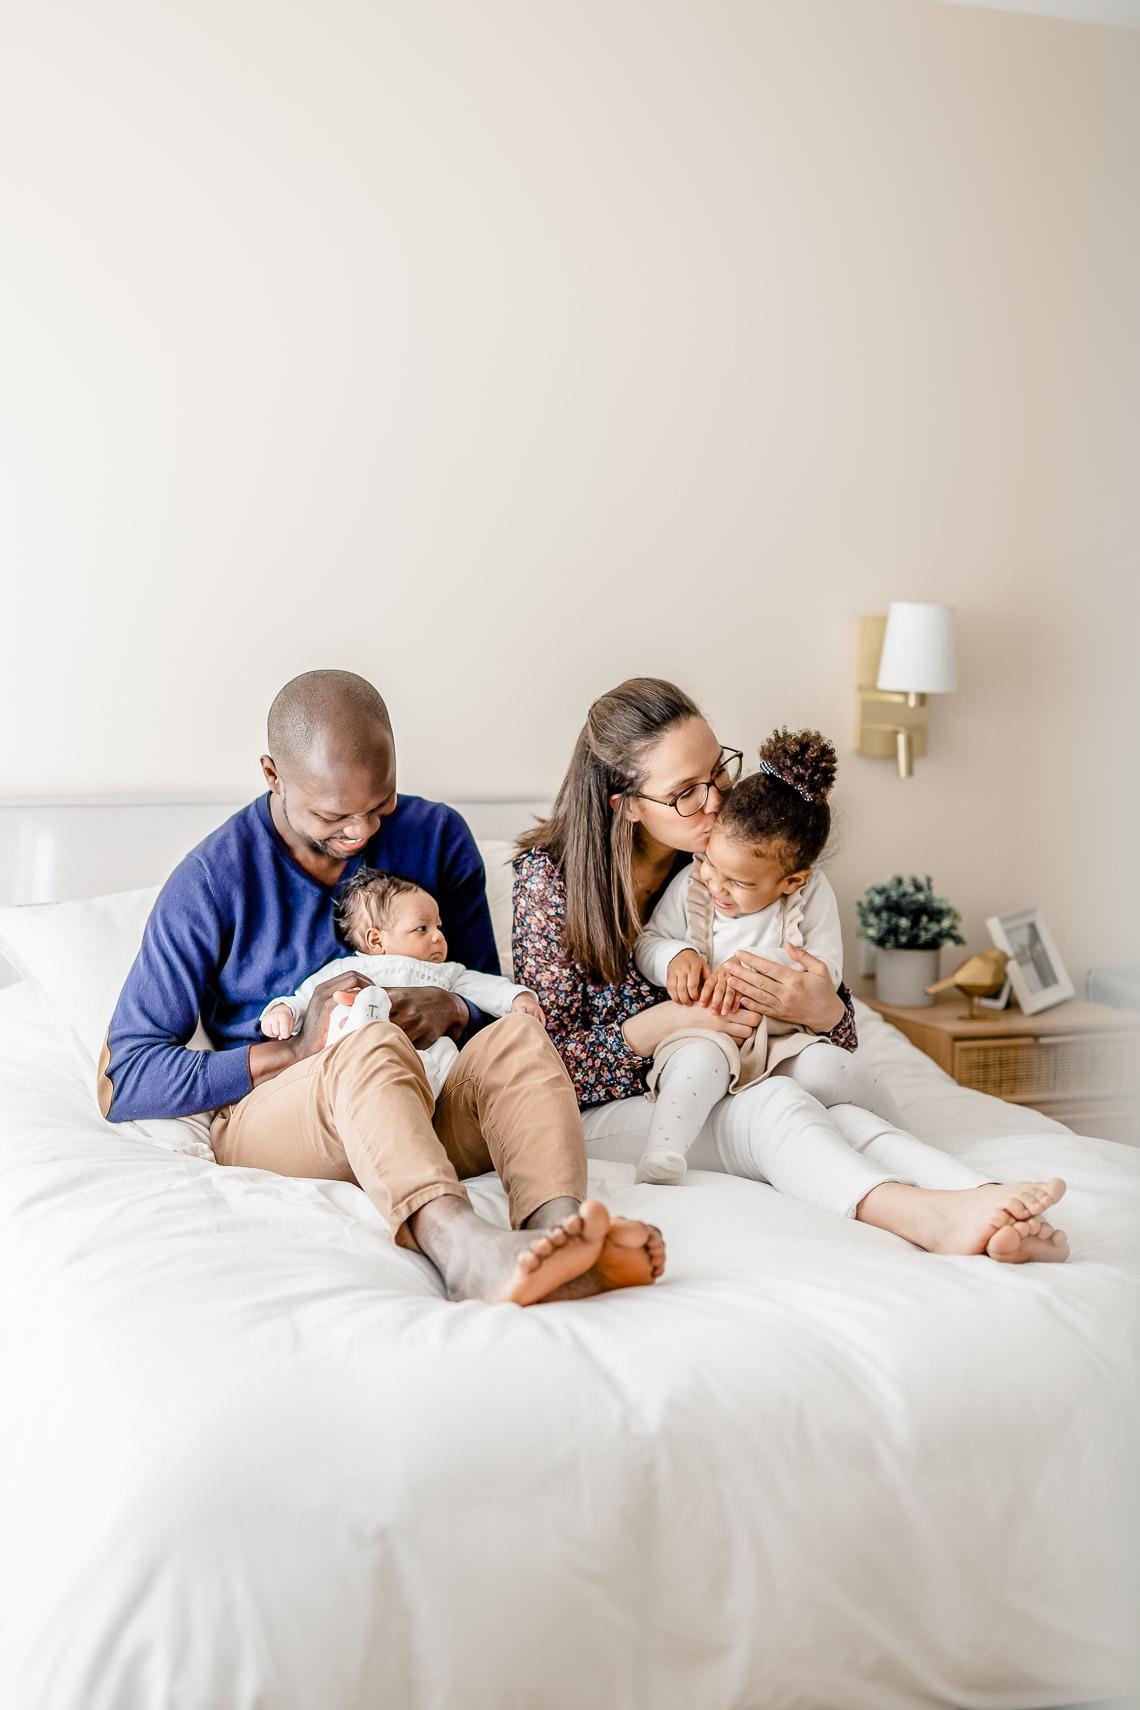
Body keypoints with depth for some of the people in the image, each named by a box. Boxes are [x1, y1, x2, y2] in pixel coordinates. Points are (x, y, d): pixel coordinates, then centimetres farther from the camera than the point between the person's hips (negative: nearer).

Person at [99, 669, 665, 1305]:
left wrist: (454, 1011, -11)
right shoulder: (214, 879, -4)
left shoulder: (438, 837, 7)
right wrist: (297, 1050, -17)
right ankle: (465, 1248, -62)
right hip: (269, 1117, -3)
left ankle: (560, 1226, -54)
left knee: (519, 1035, -27)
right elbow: (125, 1082, -6)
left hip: (416, 1118, 4)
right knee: (373, 1047, -35)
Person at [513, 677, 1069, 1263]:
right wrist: (671, 1021, -23)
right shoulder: (552, 875, -8)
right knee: (773, 1104, -35)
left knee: (844, 1120, -32)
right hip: (606, 1113, -4)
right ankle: (927, 1216, -59)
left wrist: (822, 1010, -20)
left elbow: (842, 1037, 6)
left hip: (724, 1100, 4)